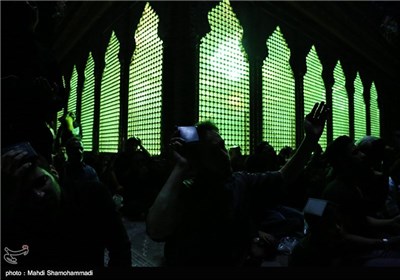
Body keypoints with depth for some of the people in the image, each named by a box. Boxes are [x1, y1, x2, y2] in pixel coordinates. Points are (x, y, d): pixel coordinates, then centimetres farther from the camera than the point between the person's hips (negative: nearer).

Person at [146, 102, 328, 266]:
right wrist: (180, 169, -36)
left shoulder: (241, 182, -6)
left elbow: (283, 177, 1)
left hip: (238, 263, 5)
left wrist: (311, 138, -8)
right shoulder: (182, 191, -22)